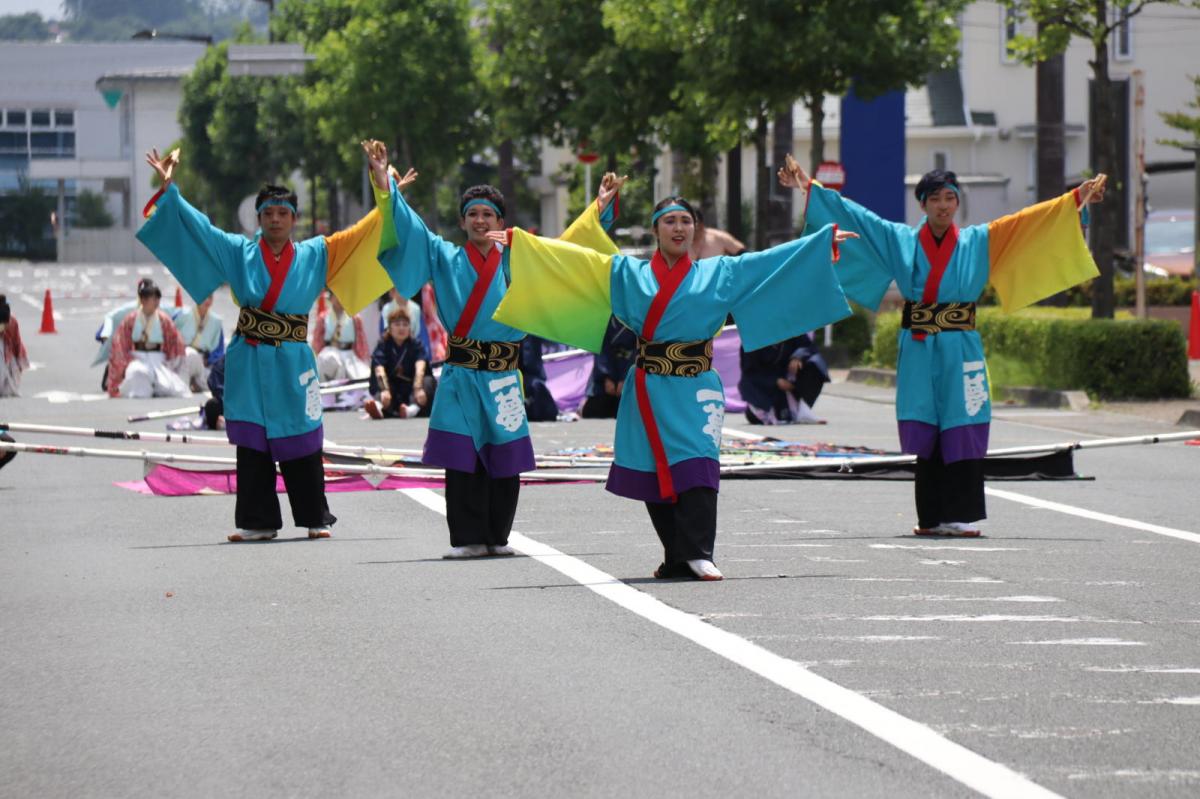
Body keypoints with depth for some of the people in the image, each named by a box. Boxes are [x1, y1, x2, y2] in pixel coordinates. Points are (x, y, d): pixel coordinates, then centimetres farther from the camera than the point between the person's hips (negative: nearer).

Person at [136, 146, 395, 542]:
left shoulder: (314, 255, 7)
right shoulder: (240, 252, 6)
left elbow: (359, 235, 9)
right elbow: (197, 226, 6)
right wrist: (169, 189, 0)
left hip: (293, 364, 0)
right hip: (249, 362, 1)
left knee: (301, 443, 1)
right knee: (252, 443, 1)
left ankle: (315, 518, 11)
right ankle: (258, 521, 6)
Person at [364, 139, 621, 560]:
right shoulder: (445, 259, 6)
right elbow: (409, 227, -1)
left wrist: (597, 209, 6)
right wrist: (383, 182, -12)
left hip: (503, 379, 2)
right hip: (462, 378, -2)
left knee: (505, 461, 3)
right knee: (463, 461, -6)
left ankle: (497, 537, 13)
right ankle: (469, 538, -3)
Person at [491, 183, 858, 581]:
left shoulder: (719, 272, 11)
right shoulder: (629, 273, 11)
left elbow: (776, 260, 12)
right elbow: (569, 258, 11)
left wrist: (825, 240, 8)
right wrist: (518, 242, 7)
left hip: (695, 389, -1)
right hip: (649, 391, 2)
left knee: (696, 470, -15)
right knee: (654, 473, 1)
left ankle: (698, 555, -20)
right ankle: (677, 558, 9)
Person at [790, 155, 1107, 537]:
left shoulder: (978, 241, 7)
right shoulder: (900, 240, 8)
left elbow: (1028, 221, 4)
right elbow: (851, 215, 9)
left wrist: (1076, 199, -1)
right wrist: (810, 188, 6)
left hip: (960, 352, -1)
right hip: (919, 351, 1)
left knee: (961, 432, -6)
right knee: (925, 434, -1)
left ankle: (961, 516, -5)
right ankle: (932, 517, 4)